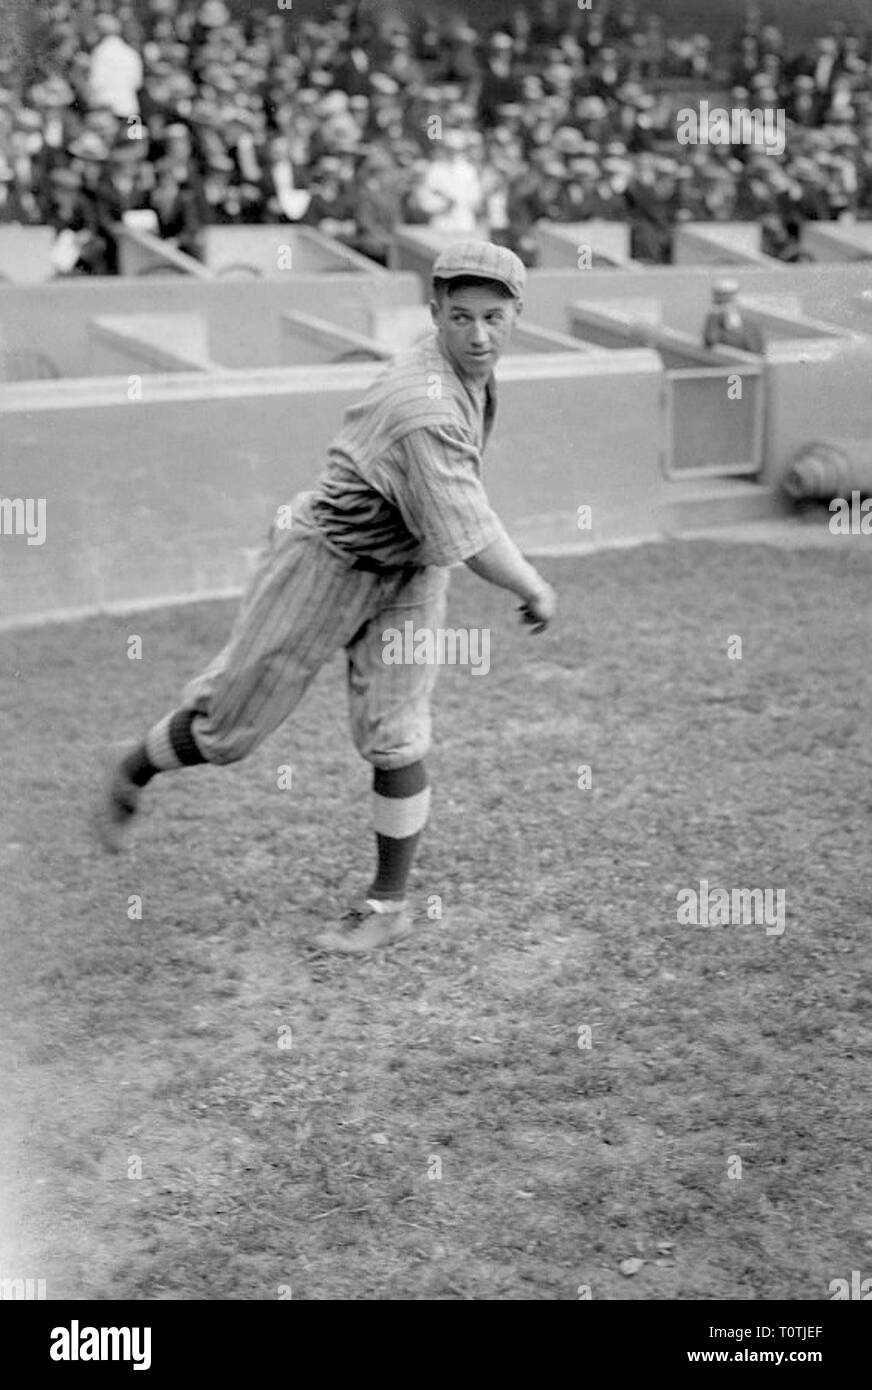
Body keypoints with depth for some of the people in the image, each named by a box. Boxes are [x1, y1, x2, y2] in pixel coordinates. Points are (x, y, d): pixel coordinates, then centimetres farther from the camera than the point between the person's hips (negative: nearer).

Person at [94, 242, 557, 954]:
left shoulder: (472, 371, -4)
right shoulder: (425, 409, -33)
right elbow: (468, 539, -32)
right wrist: (535, 590, -17)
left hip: (409, 571, 7)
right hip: (327, 563, -7)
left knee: (394, 739, 1)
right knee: (229, 726, 4)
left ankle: (389, 903, 15)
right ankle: (131, 775, 34)